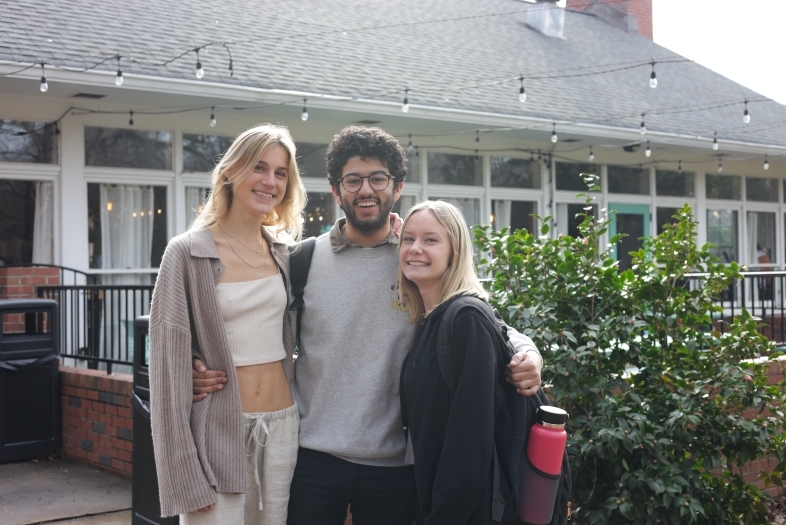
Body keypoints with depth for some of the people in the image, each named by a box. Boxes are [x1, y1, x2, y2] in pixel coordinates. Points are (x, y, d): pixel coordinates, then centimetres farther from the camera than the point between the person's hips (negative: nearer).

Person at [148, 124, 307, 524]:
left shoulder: (285, 252, 7)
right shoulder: (188, 253, -7)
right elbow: (168, 365, -9)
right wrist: (185, 477, -14)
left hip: (283, 426, 4)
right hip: (217, 430, -4)